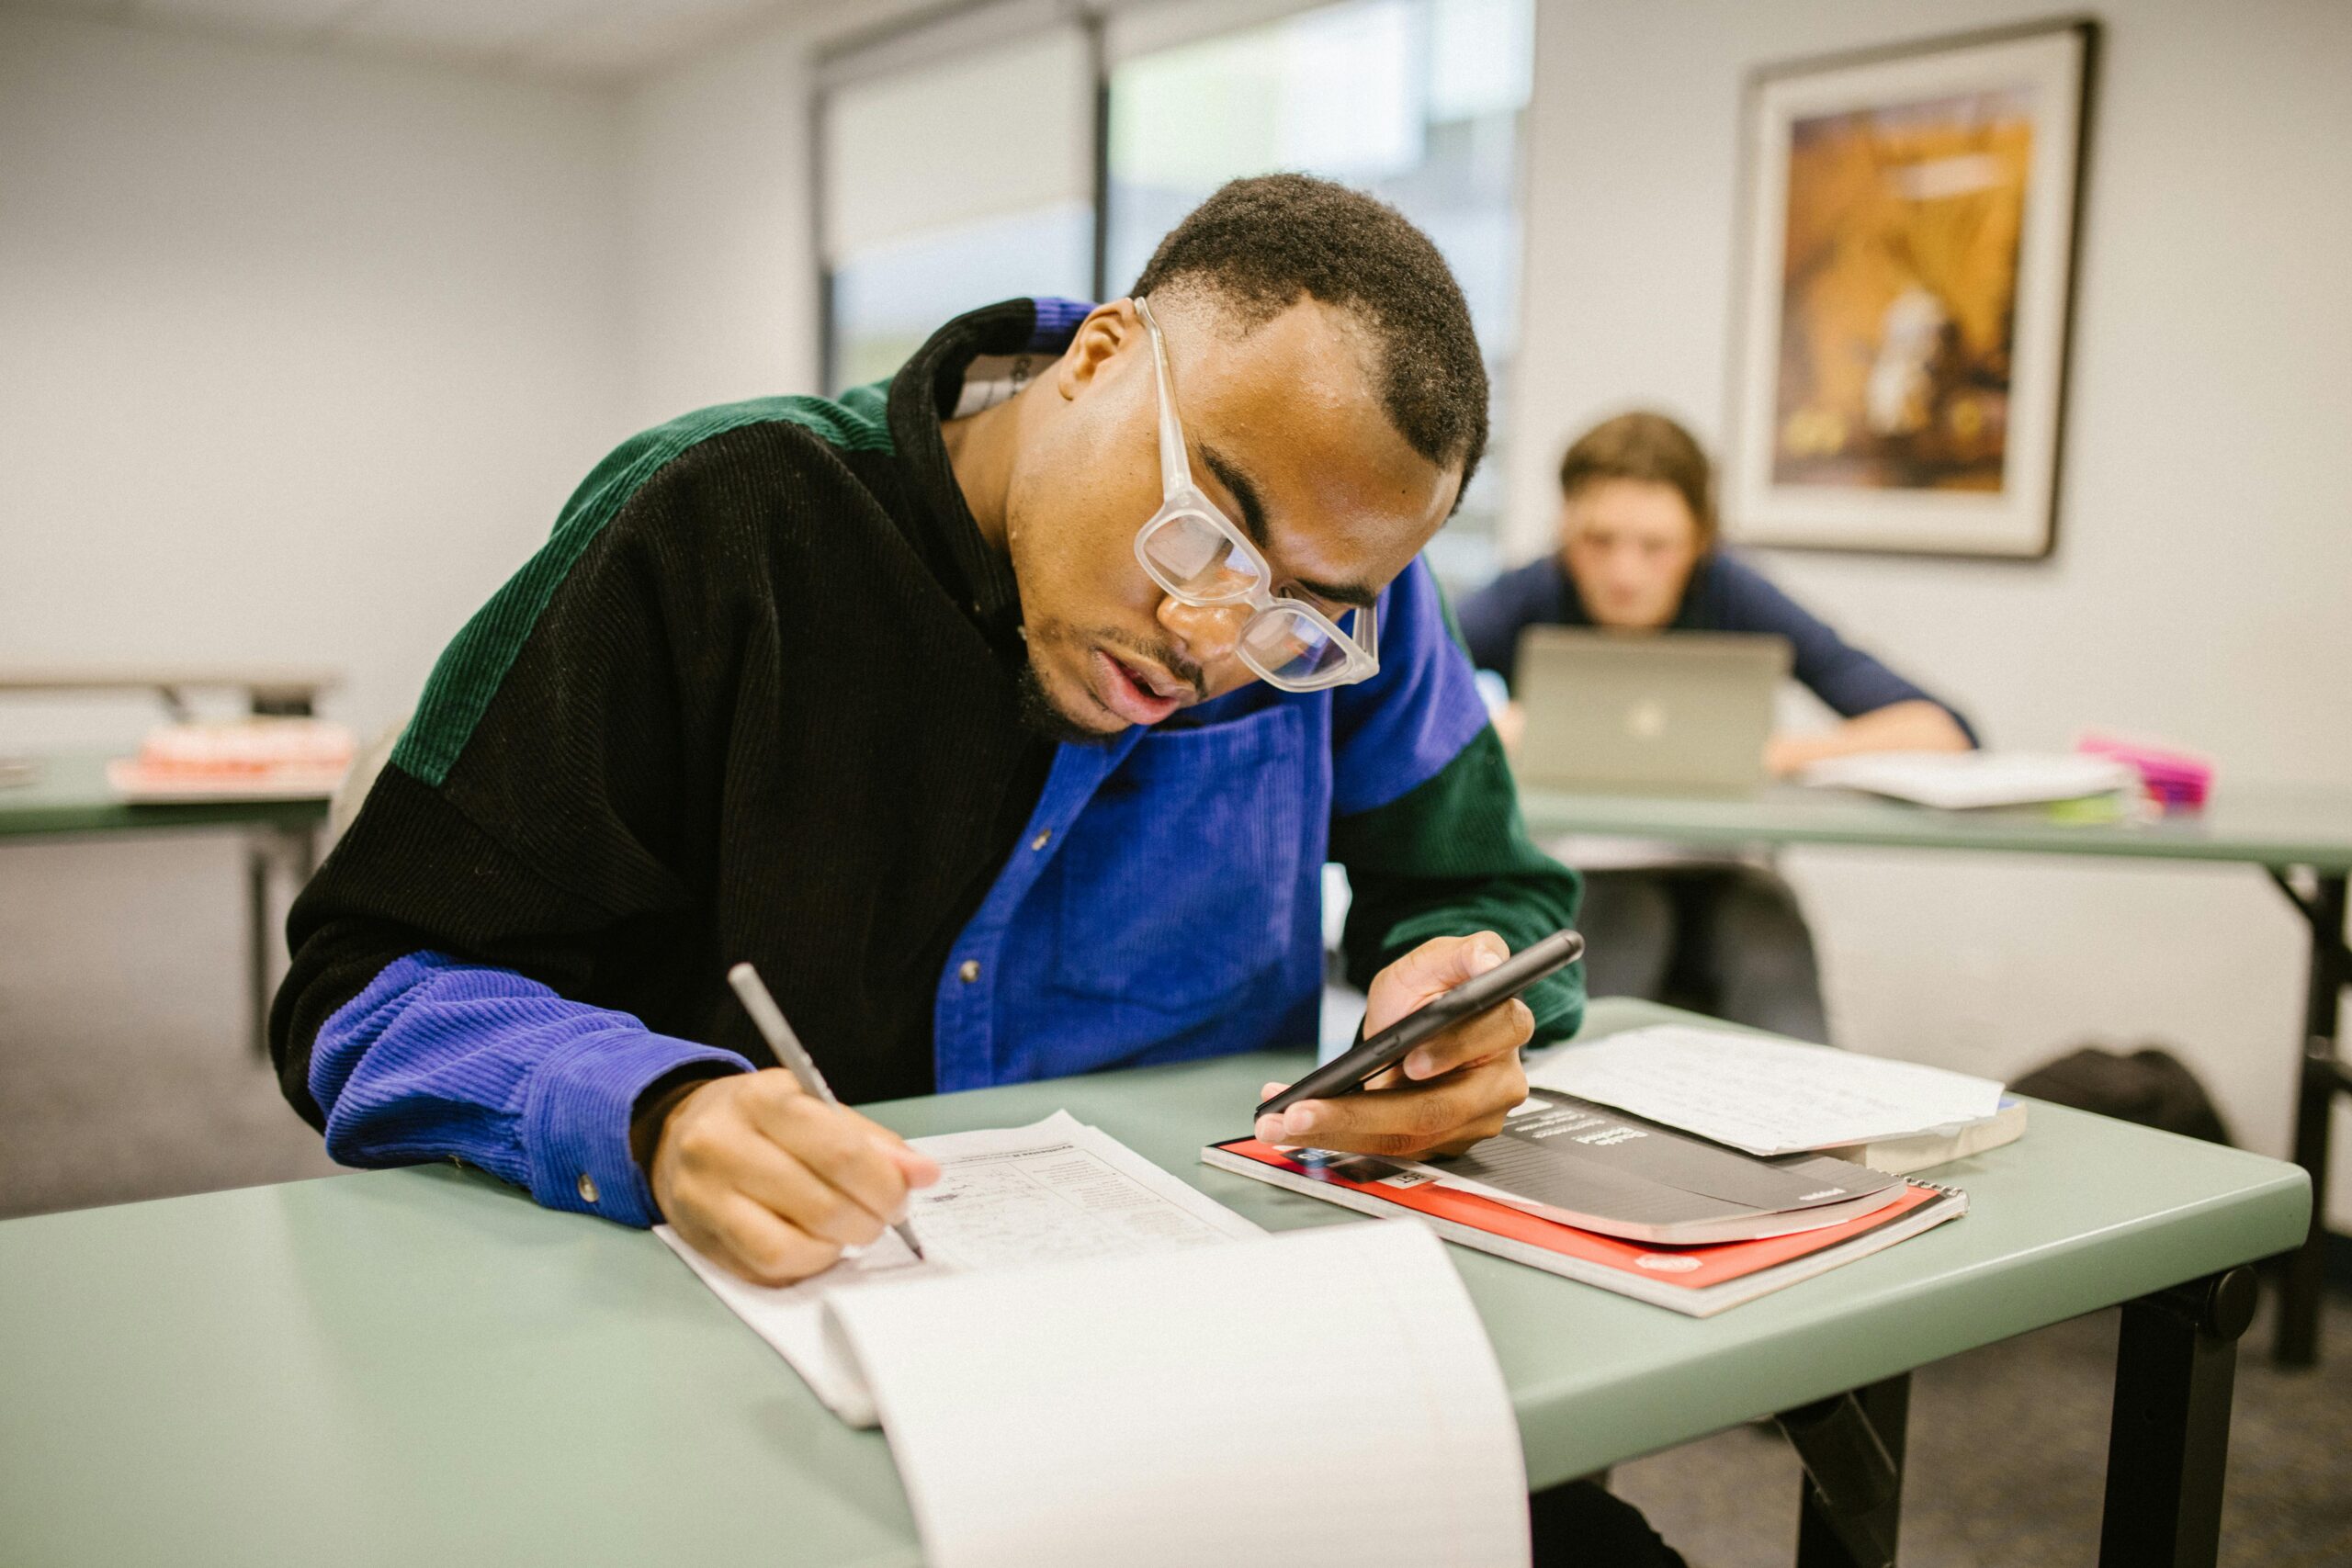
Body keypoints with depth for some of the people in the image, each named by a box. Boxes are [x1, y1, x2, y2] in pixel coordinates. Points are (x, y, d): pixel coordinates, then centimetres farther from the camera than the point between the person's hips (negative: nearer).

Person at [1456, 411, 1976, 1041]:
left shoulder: (1732, 595, -8)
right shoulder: (1530, 598, -9)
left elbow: (1943, 731, -14)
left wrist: (1786, 751, -29)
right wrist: (1505, 729, -34)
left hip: (1708, 878, 1)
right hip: (1573, 881, 0)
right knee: (1626, 909, -31)